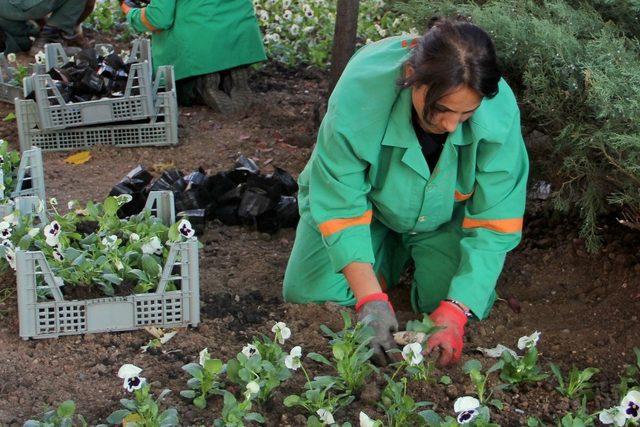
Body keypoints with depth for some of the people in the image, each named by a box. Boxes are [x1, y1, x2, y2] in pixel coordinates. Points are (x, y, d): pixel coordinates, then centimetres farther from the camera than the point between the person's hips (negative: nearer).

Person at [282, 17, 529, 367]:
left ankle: (415, 253, 17)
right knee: (310, 294, -11)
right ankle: (388, 253, 18)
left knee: (465, 302, -16)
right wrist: (370, 299, -38)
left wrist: (456, 311, -36)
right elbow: (339, 206, -30)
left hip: (445, 216, 1)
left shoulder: (500, 109, -34)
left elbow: (495, 223, -27)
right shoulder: (359, 92, -38)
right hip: (368, 201, 0)